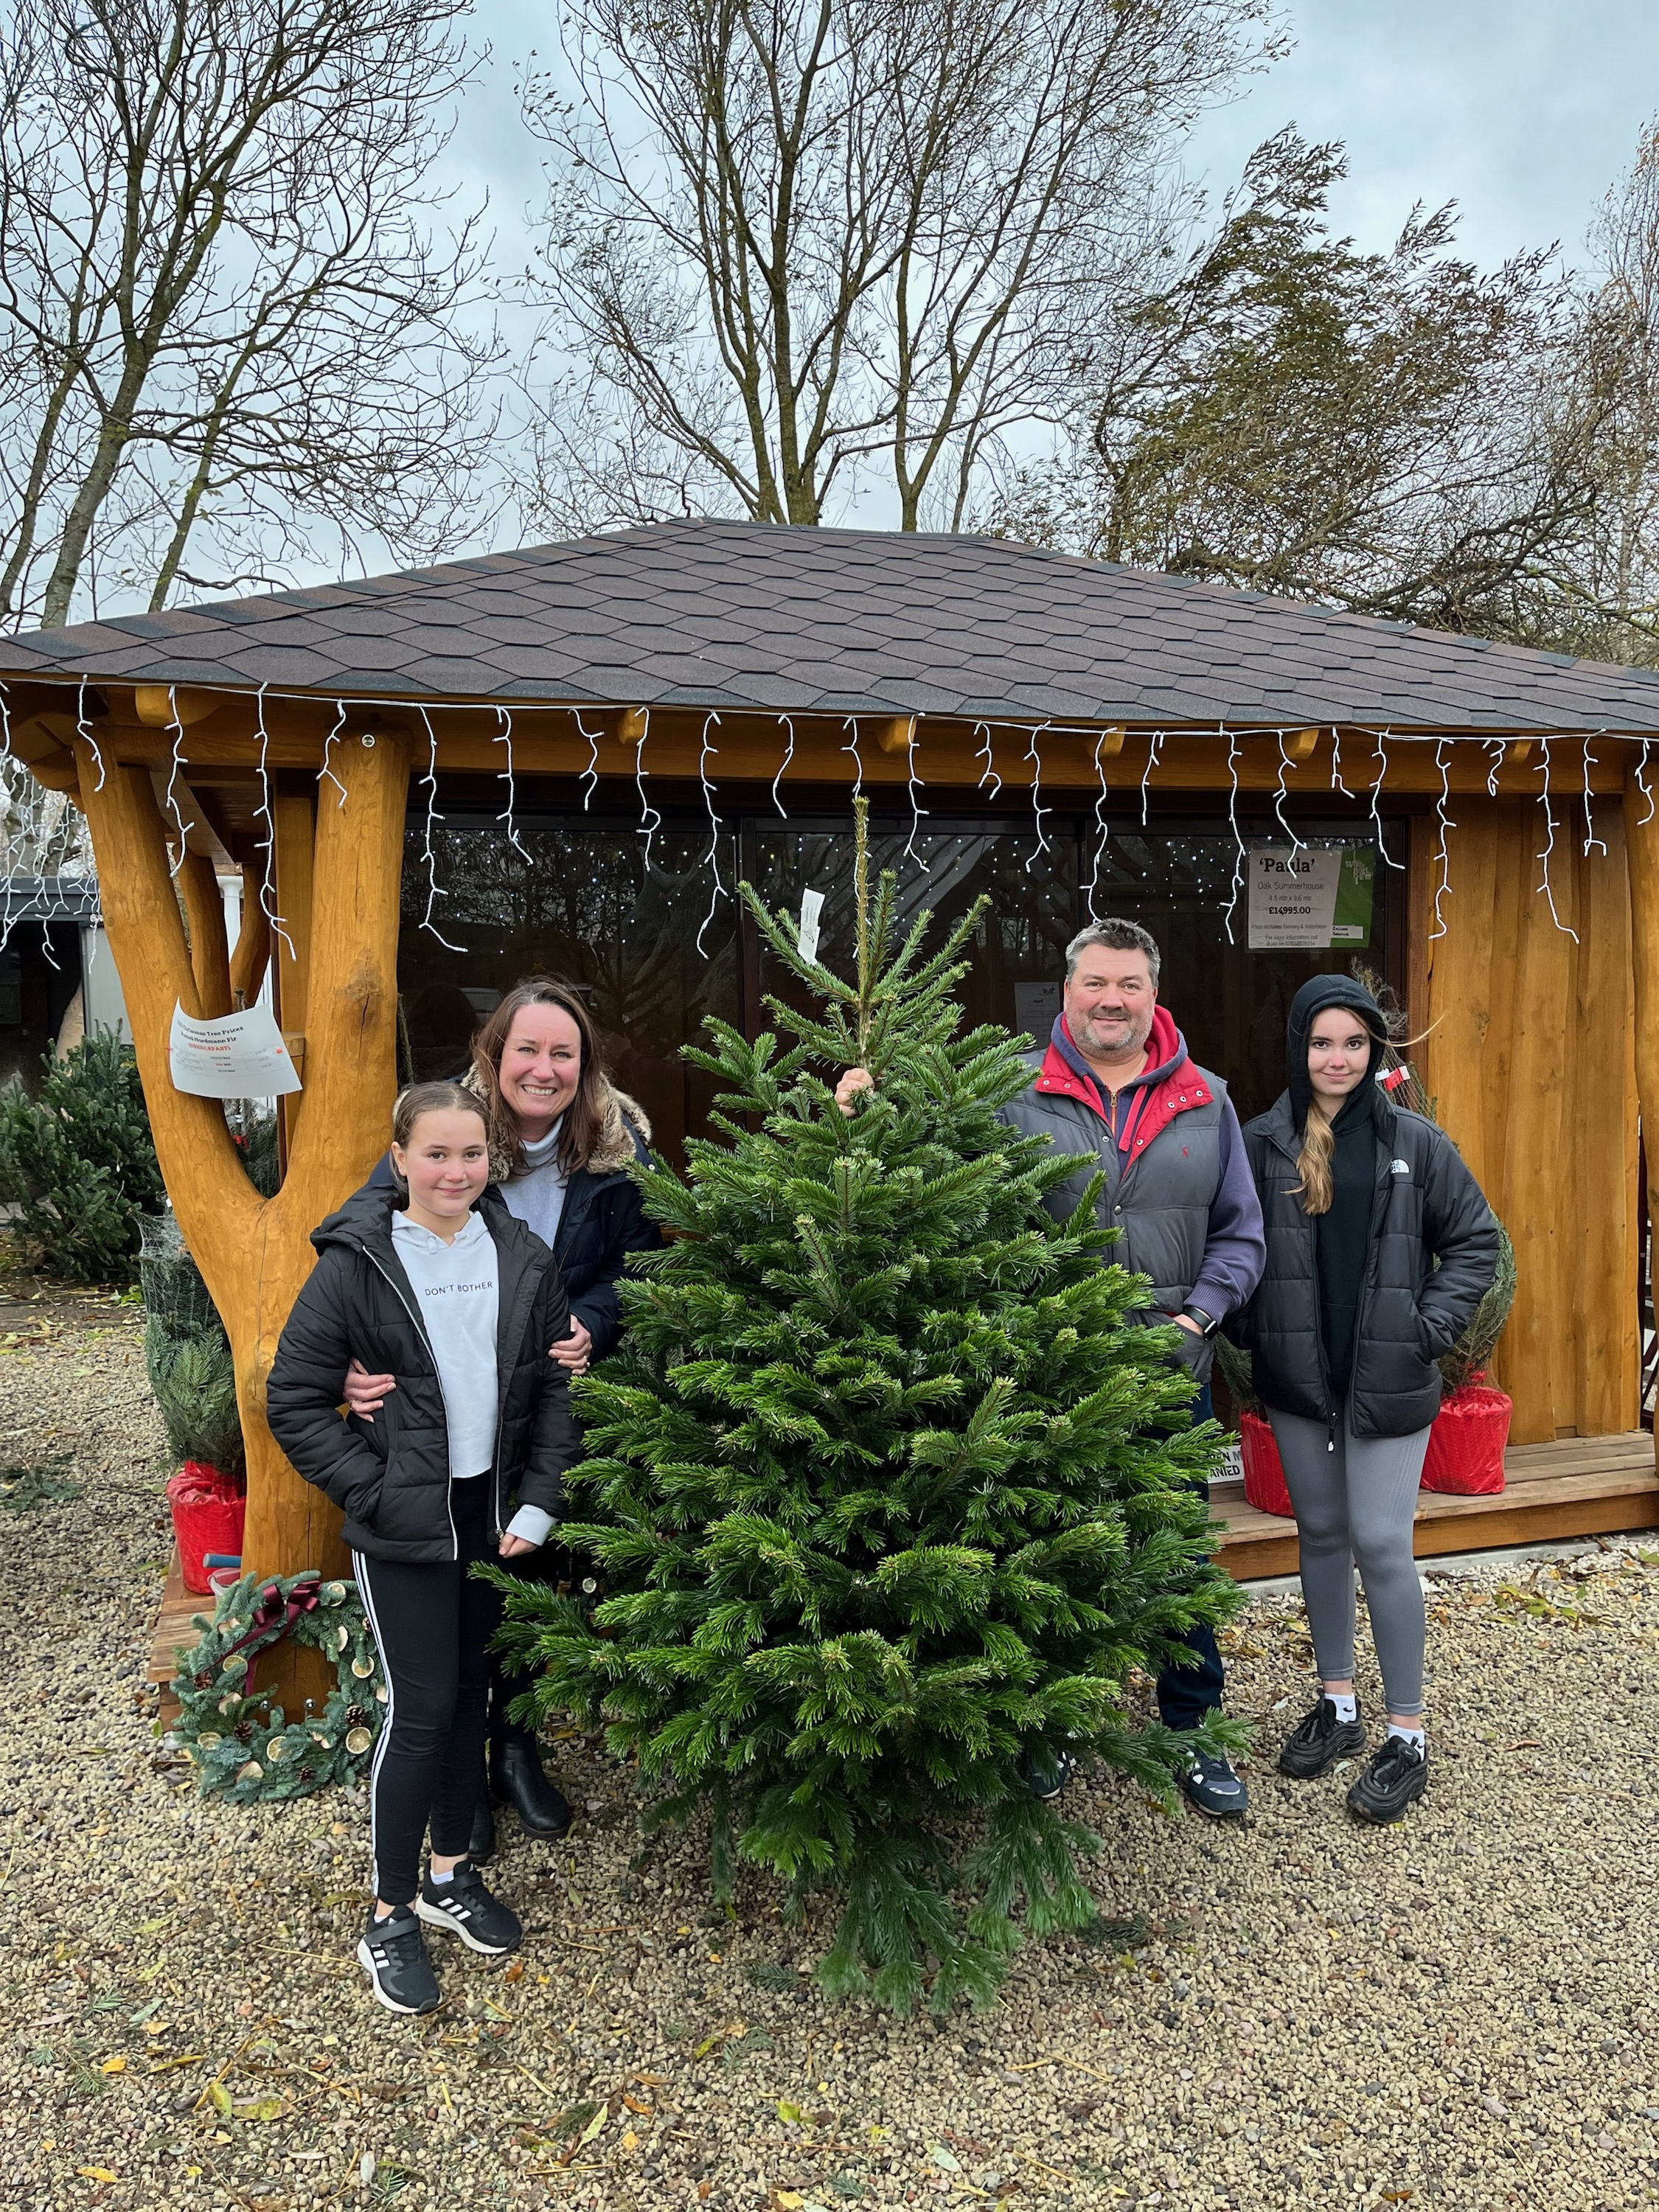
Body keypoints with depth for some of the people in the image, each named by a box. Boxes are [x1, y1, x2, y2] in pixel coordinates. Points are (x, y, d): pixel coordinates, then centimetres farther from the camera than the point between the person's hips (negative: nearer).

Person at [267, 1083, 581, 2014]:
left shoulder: (524, 1257, 0)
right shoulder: (357, 1263, -12)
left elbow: (557, 1383, 4)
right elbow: (295, 1399, -8)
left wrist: (540, 1499, -2)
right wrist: (376, 1491, -12)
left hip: (496, 1515, 4)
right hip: (406, 1527, -4)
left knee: (471, 1693, 16)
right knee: (421, 1710, -1)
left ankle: (452, 1874, 34)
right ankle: (391, 1914, 18)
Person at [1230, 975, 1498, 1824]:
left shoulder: (1415, 1143, -2)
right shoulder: (1262, 1144, 0)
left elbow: (1475, 1242, 3)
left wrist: (1430, 1328, -5)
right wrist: (1251, 1331, -3)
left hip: (1388, 1383, -2)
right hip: (1295, 1378, 2)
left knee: (1381, 1545, -2)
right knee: (1320, 1535, 14)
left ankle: (1407, 1735, 14)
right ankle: (1337, 1705, 31)